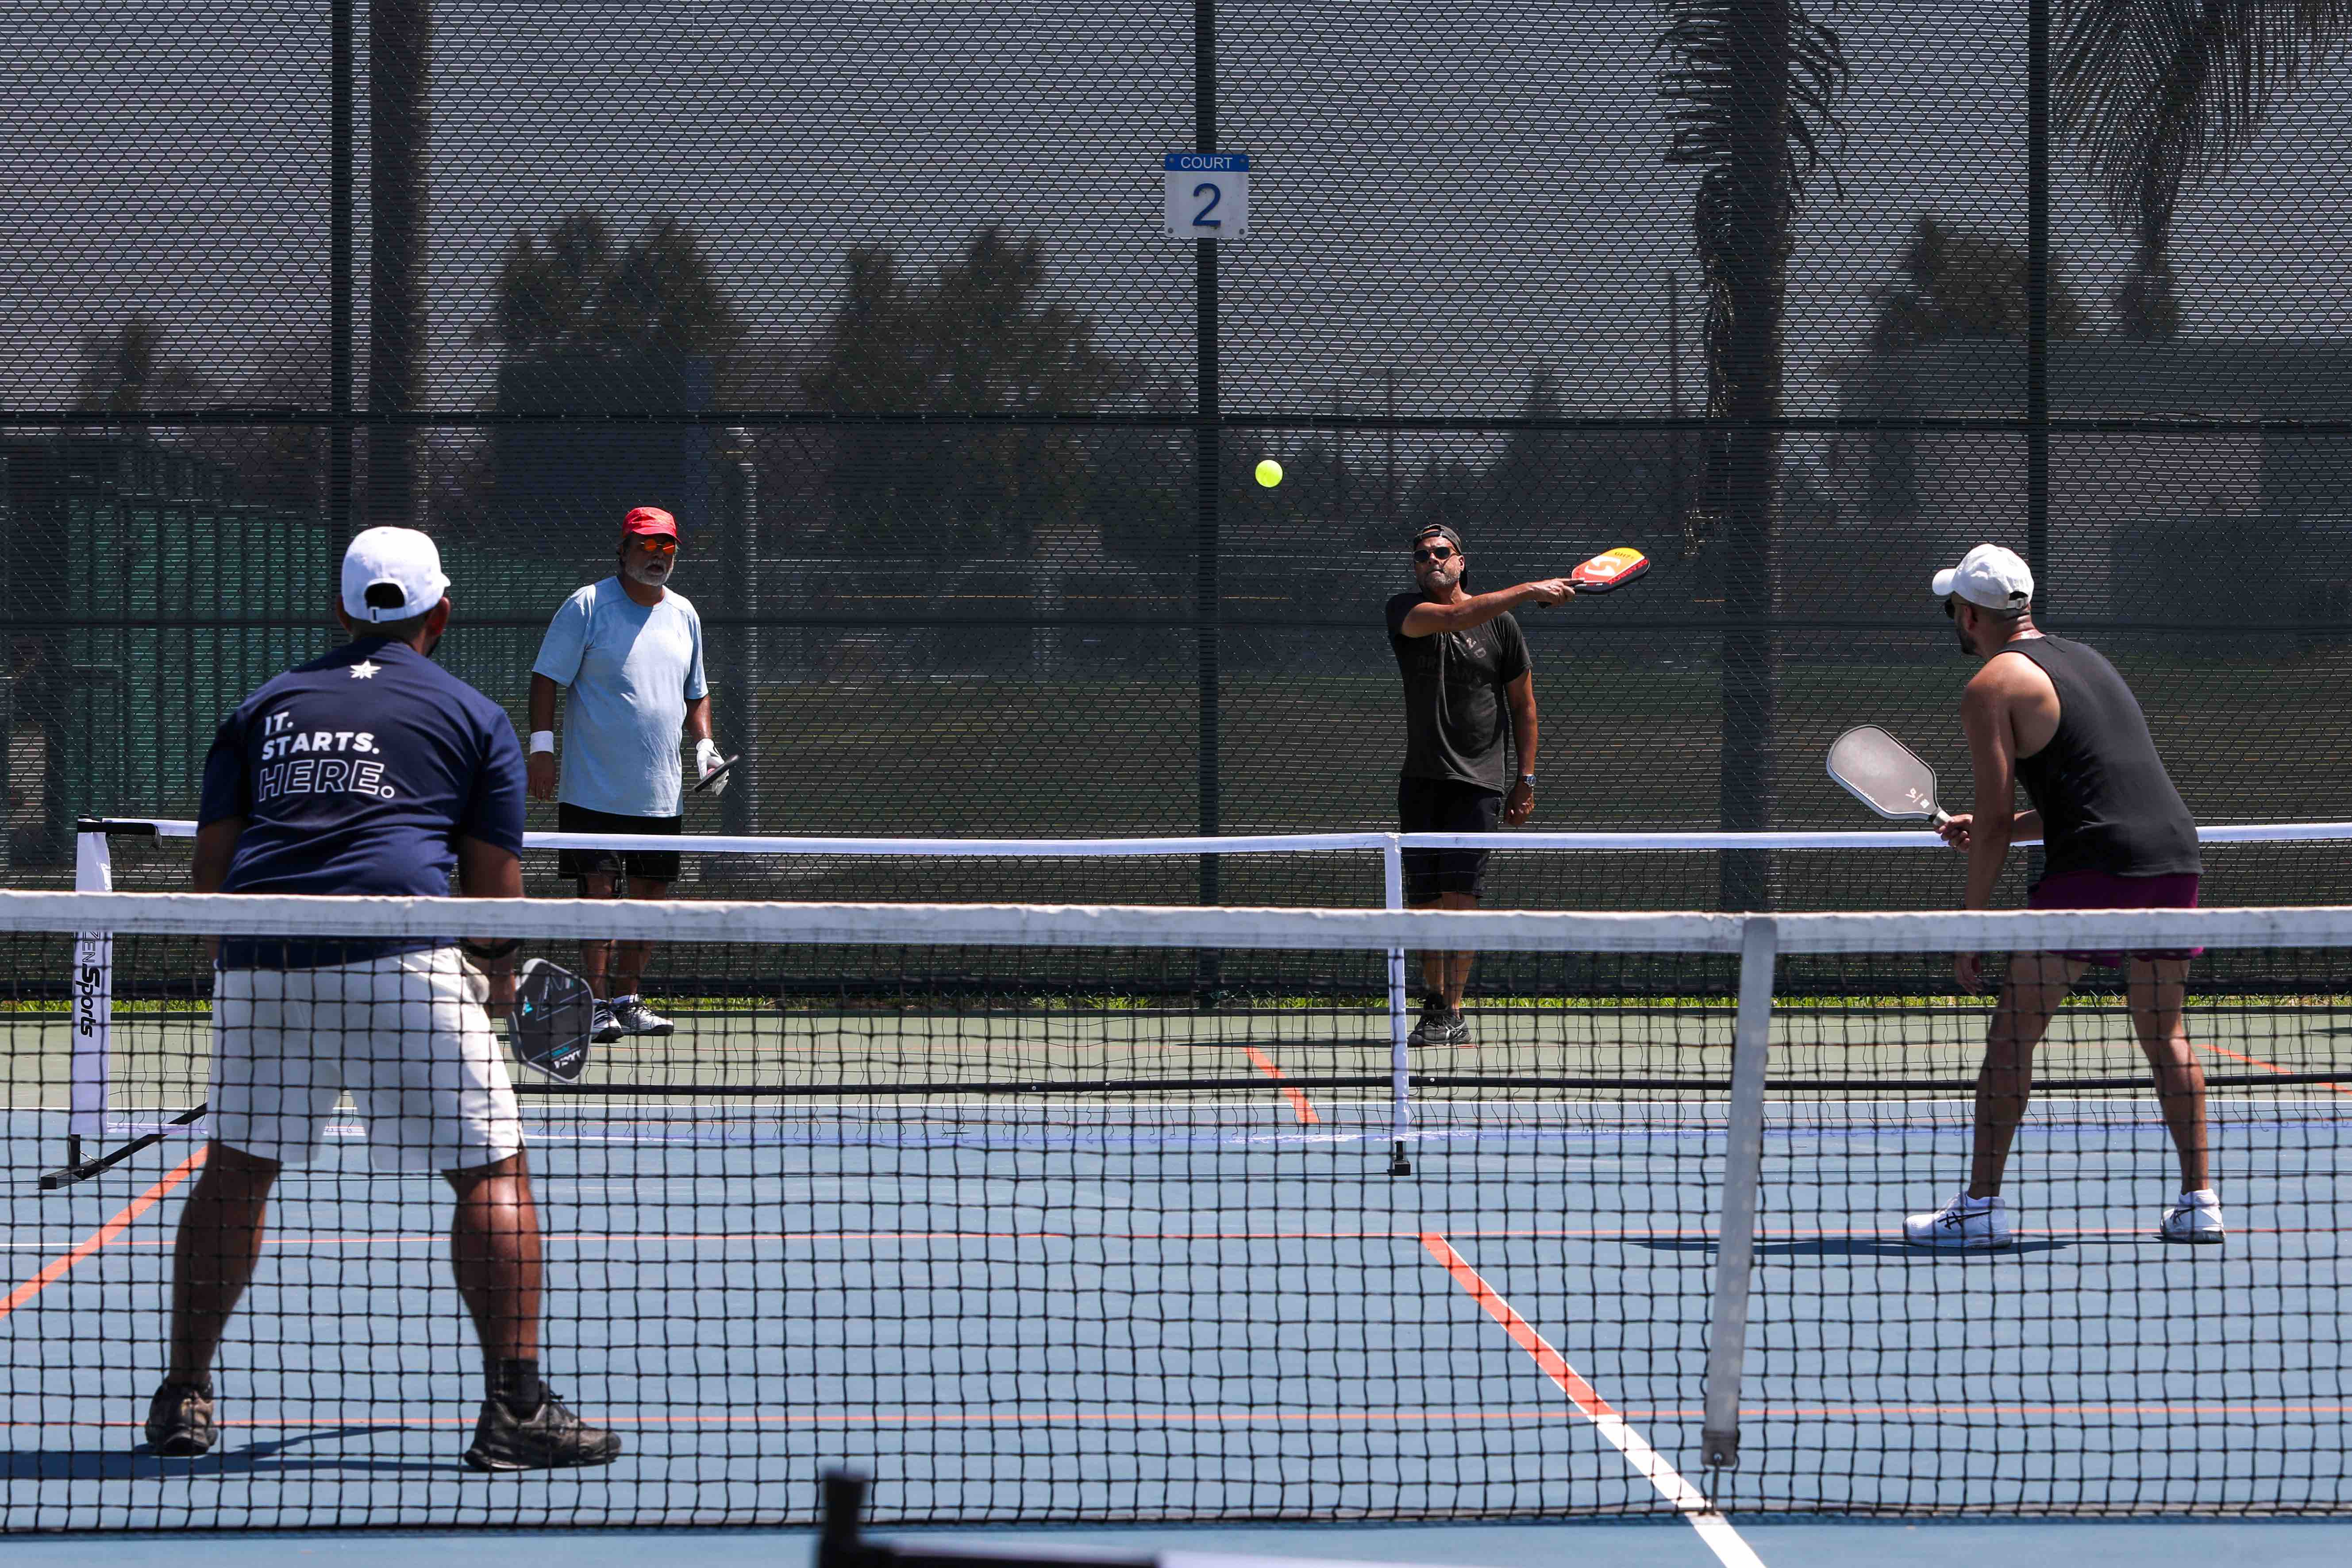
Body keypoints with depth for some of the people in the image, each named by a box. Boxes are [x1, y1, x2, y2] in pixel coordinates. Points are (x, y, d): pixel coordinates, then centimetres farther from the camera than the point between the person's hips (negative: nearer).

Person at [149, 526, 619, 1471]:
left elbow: (211, 868, 18)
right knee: (492, 1172, 1)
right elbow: (494, 884, 9)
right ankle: (514, 1409, -5)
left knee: (235, 1171, 17)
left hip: (261, 957, 4)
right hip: (400, 957, -4)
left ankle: (183, 1398, 18)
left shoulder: (265, 708, 22)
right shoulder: (474, 717, 13)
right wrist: (497, 983, 26)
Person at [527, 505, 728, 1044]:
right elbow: (547, 677, -5)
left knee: (649, 896, 8)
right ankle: (596, 1005, -7)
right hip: (595, 791, -6)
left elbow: (696, 693, 22)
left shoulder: (684, 615, 13)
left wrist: (705, 746, 7)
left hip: (661, 796, 6)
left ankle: (627, 1000, 18)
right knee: (599, 895, -9)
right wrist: (542, 746, -14)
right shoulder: (588, 606, -5)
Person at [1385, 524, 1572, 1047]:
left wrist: (1526, 779, 5)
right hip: (1422, 780, 2)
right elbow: (1453, 619, -21)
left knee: (1459, 892, -14)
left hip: (1478, 782, -2)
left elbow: (1523, 705, 10)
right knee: (1424, 901, 5)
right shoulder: (1405, 612, 2)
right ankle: (1434, 1004, 16)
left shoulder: (1500, 624, 3)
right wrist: (1528, 590, -25)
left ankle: (1453, 1015, -16)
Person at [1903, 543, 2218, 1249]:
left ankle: (1982, 1204, -3)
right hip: (2175, 853, 7)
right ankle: (2199, 1202, 13)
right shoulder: (2085, 660, 24)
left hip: (2094, 871, -7)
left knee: (2013, 1032, 0)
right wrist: (1997, 831, 30)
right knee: (2165, 1036, 17)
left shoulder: (1991, 687, 1)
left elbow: (1994, 820, -5)